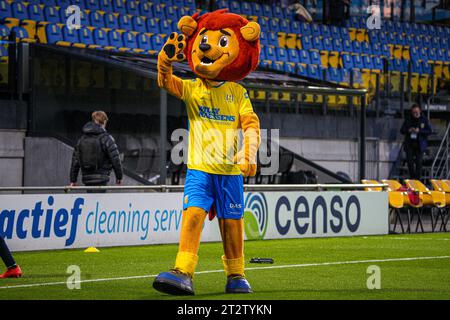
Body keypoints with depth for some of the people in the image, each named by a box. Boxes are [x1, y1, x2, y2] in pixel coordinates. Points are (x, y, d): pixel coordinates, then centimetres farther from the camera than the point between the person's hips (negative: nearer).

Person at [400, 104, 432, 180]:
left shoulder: (424, 120, 2)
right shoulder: (408, 120, 9)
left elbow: (429, 131, -3)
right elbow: (402, 130, 11)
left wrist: (419, 131, -16)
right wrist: (408, 130, -10)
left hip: (419, 144, -2)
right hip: (409, 144, 2)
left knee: (418, 162, -5)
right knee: (410, 161, -3)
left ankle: (418, 179, 1)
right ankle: (412, 178, 11)